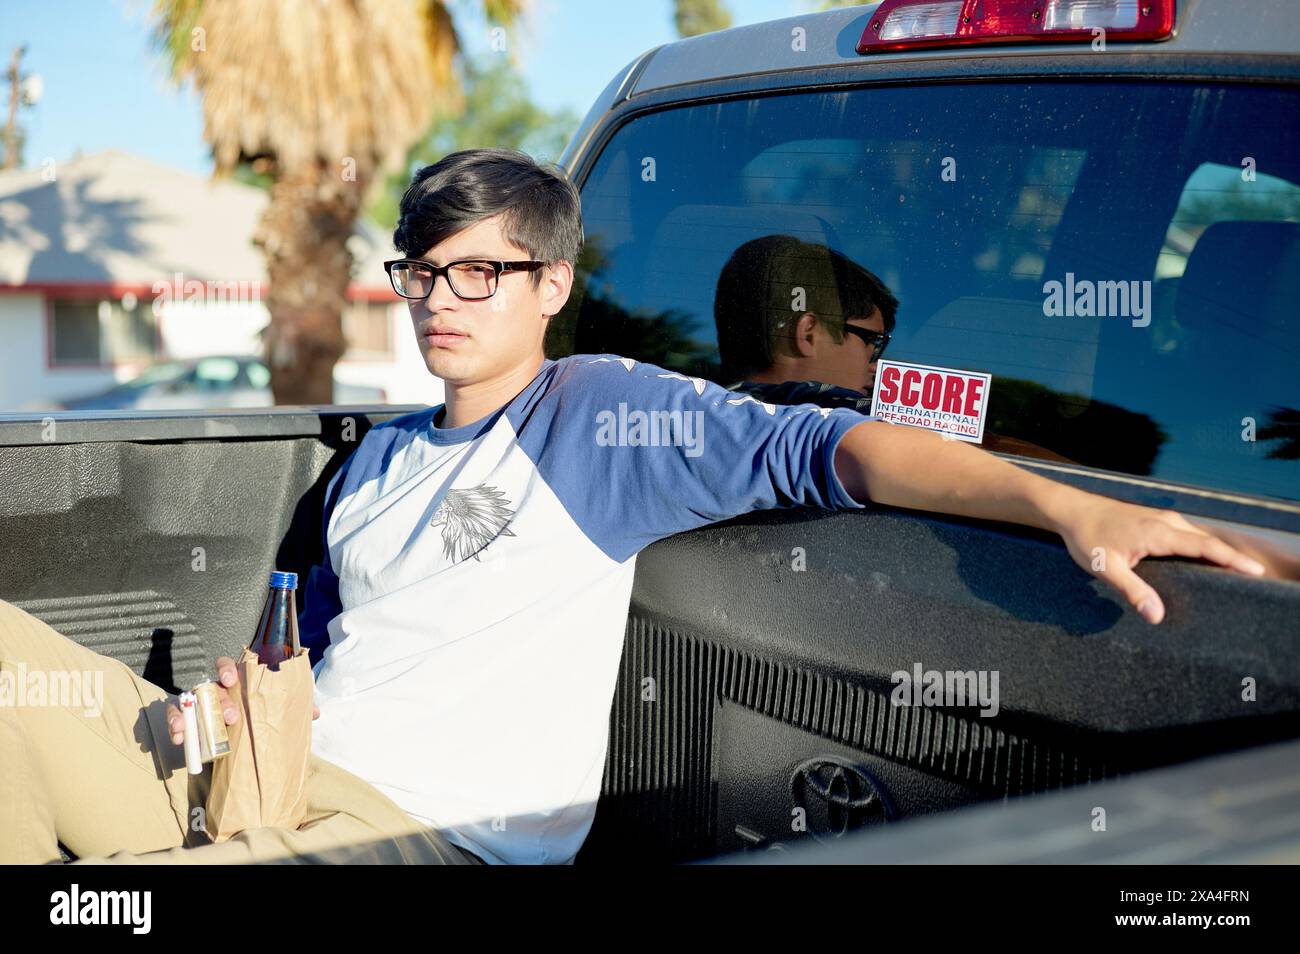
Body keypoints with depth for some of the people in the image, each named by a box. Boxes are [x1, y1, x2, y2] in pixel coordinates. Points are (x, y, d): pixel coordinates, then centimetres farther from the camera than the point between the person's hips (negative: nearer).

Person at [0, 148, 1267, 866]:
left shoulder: (604, 412, -1)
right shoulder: (381, 457, 21)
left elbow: (826, 451, -13)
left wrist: (1067, 506, -26)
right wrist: (245, 697, 3)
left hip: (429, 831, -7)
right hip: (275, 777, 8)